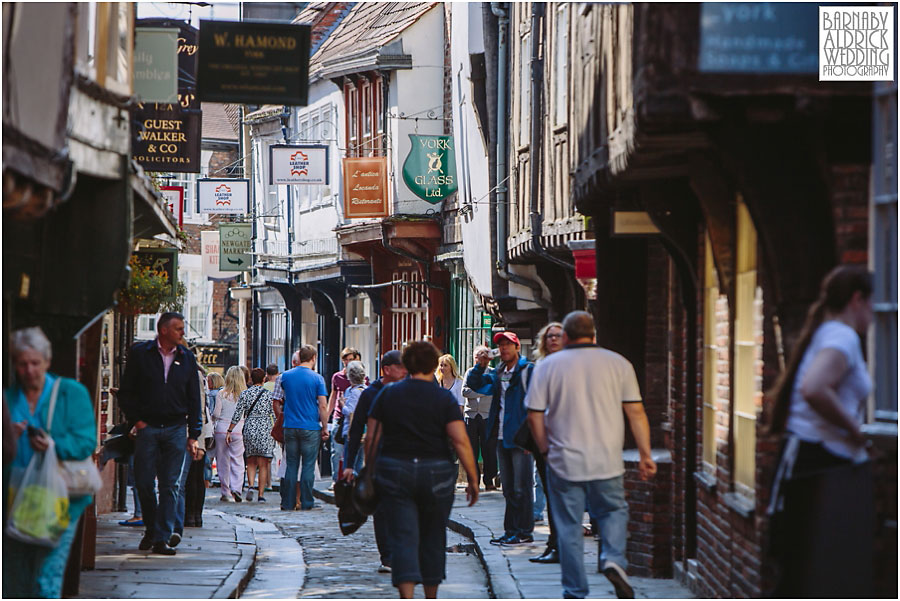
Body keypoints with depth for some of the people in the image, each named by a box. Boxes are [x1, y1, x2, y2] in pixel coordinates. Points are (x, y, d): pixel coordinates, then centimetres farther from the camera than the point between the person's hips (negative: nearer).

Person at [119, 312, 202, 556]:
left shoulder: (186, 357, 9)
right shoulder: (140, 353, 2)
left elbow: (194, 398, 12)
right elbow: (126, 391, 6)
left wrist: (193, 435, 7)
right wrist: (136, 420, -4)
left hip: (175, 428, 1)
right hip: (147, 426, -1)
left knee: (170, 485, -4)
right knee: (144, 481, -1)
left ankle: (162, 538, -3)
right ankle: (151, 529, 19)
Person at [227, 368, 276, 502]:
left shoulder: (245, 394, 2)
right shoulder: (268, 394, -2)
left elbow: (237, 415, 1)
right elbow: (274, 415, -1)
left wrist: (229, 431, 7)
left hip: (249, 429, 2)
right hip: (265, 430, -2)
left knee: (251, 462, 14)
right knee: (263, 464, 2)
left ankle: (250, 485, -9)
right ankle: (261, 494, -1)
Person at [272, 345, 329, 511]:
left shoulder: (285, 376, 3)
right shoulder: (317, 379, -6)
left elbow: (277, 401, 8)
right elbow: (323, 406, -8)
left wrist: (281, 419, 22)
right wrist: (325, 428, 0)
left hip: (290, 427, 3)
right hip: (311, 428, -3)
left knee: (291, 465, 8)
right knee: (308, 466, 3)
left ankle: (288, 503, 8)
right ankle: (306, 502, 4)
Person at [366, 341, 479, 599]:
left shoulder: (386, 395, 3)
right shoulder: (444, 398, -3)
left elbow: (371, 439, 3)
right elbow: (461, 442, -11)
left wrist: (369, 471, 14)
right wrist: (473, 479, -5)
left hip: (393, 473, 0)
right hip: (436, 474, 0)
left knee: (403, 538, -2)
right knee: (433, 537, 16)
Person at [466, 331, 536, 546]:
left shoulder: (528, 370, -6)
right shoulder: (498, 374, 16)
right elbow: (475, 384, 19)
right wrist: (480, 367, 1)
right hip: (503, 438, 8)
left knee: (522, 487, -5)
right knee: (508, 488, 11)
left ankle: (525, 532, -2)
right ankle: (511, 530, 16)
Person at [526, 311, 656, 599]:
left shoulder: (547, 366, 0)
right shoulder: (618, 363, 2)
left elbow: (534, 415, -1)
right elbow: (636, 413, 0)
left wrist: (546, 450, 12)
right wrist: (645, 455, 5)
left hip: (564, 463, -1)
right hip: (607, 462, 1)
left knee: (569, 527, 7)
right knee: (614, 511, 20)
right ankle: (614, 559, -6)